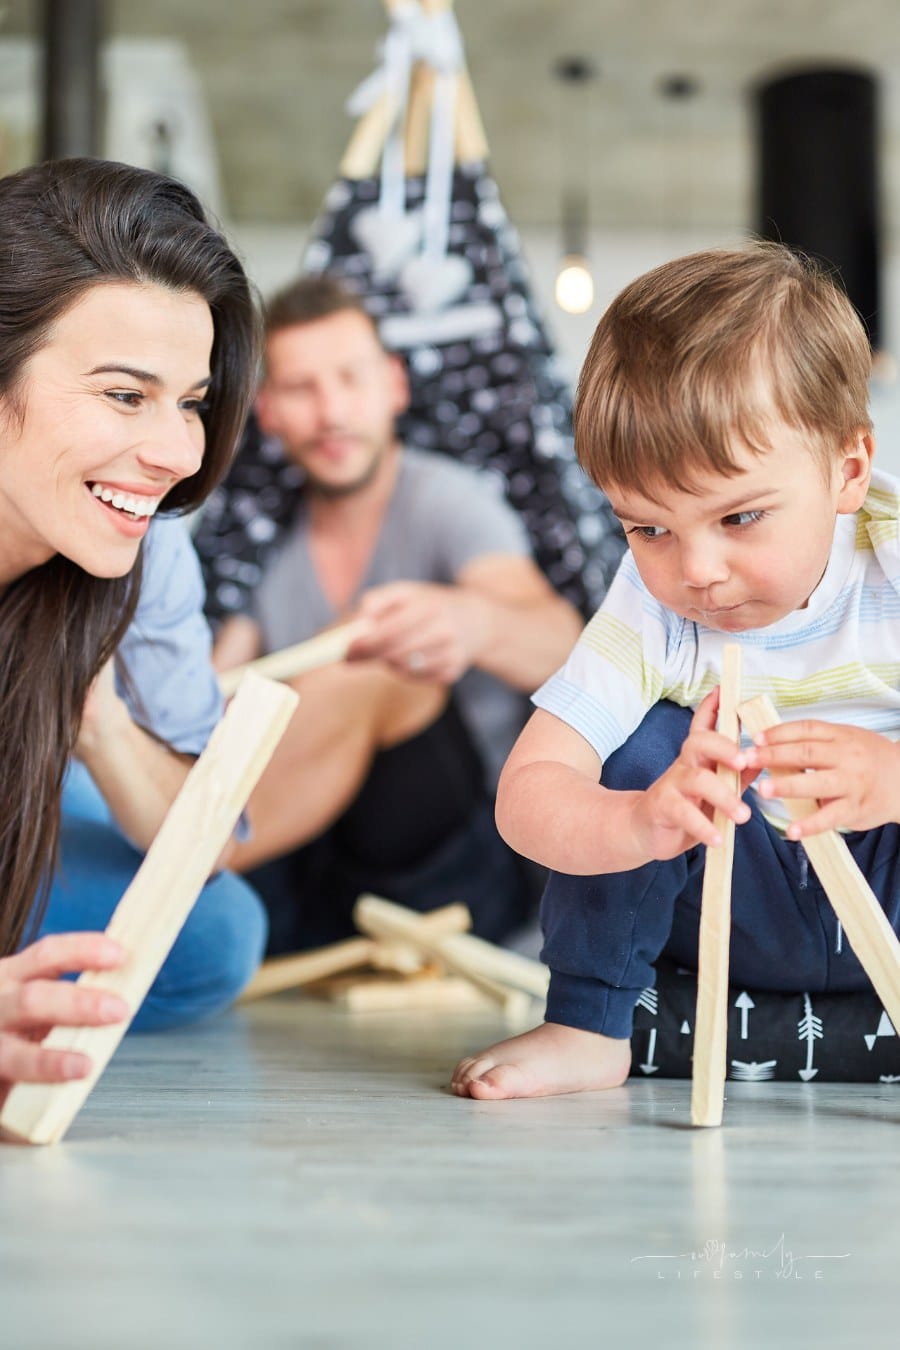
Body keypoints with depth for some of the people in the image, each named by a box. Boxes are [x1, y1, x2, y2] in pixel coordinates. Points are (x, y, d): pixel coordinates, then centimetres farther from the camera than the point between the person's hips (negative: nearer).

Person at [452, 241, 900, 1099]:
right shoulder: (651, 612, -16)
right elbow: (526, 794, -25)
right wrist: (635, 826, -46)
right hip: (749, 921, 2)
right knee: (654, 742, -22)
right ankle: (589, 1030, -10)